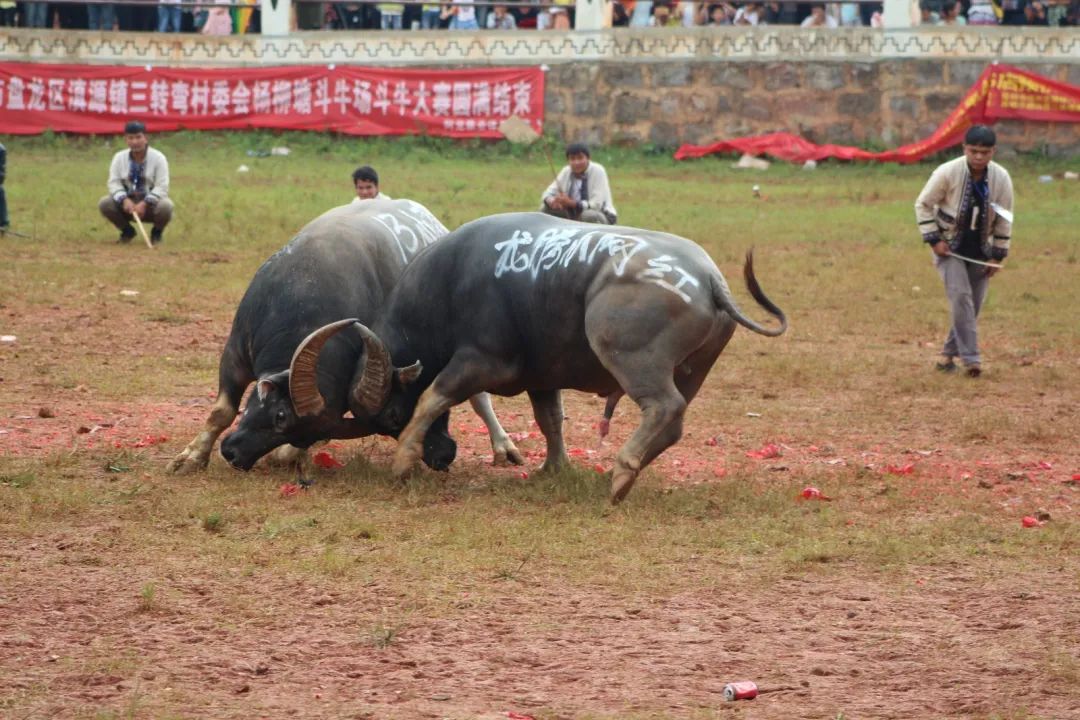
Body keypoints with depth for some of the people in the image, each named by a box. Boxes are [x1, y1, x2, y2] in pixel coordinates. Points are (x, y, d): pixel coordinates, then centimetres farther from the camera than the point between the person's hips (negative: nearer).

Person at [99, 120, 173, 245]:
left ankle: (157, 232, -1)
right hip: (127, 202, 3)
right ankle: (127, 230, 5)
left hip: (150, 203, -3)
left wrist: (144, 203, -30)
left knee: (165, 206, -36)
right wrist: (124, 200, -25)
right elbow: (114, 183, -5)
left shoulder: (158, 157, -11)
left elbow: (162, 187, -16)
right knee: (104, 203, -23)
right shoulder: (119, 157, -1)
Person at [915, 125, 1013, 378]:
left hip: (980, 250, 4)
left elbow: (1004, 219, 1)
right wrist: (933, 239, -14)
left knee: (973, 305, 5)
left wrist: (998, 254, 1)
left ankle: (949, 353, 22)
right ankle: (970, 358, -20)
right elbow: (923, 204, -8)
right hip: (950, 247, -3)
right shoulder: (947, 173, -19)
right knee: (961, 296, -19)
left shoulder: (1002, 178, -10)